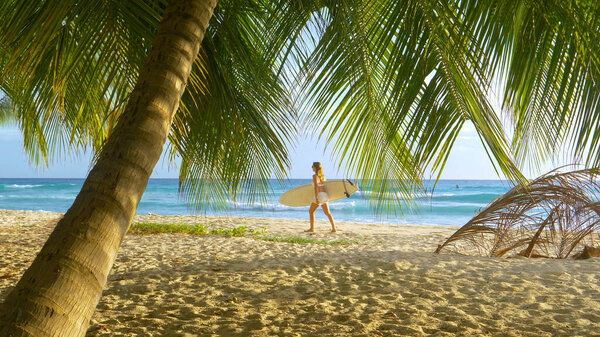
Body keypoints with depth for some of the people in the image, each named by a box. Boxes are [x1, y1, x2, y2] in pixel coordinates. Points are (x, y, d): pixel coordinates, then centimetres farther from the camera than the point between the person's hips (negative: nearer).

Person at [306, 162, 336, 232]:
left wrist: (316, 198, -22)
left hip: (319, 195, -7)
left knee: (311, 211, 10)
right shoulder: (323, 176, 14)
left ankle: (312, 228, 12)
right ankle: (333, 228, -2)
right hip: (325, 195, 7)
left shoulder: (315, 176, -9)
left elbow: (316, 187, -17)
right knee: (327, 213, 7)